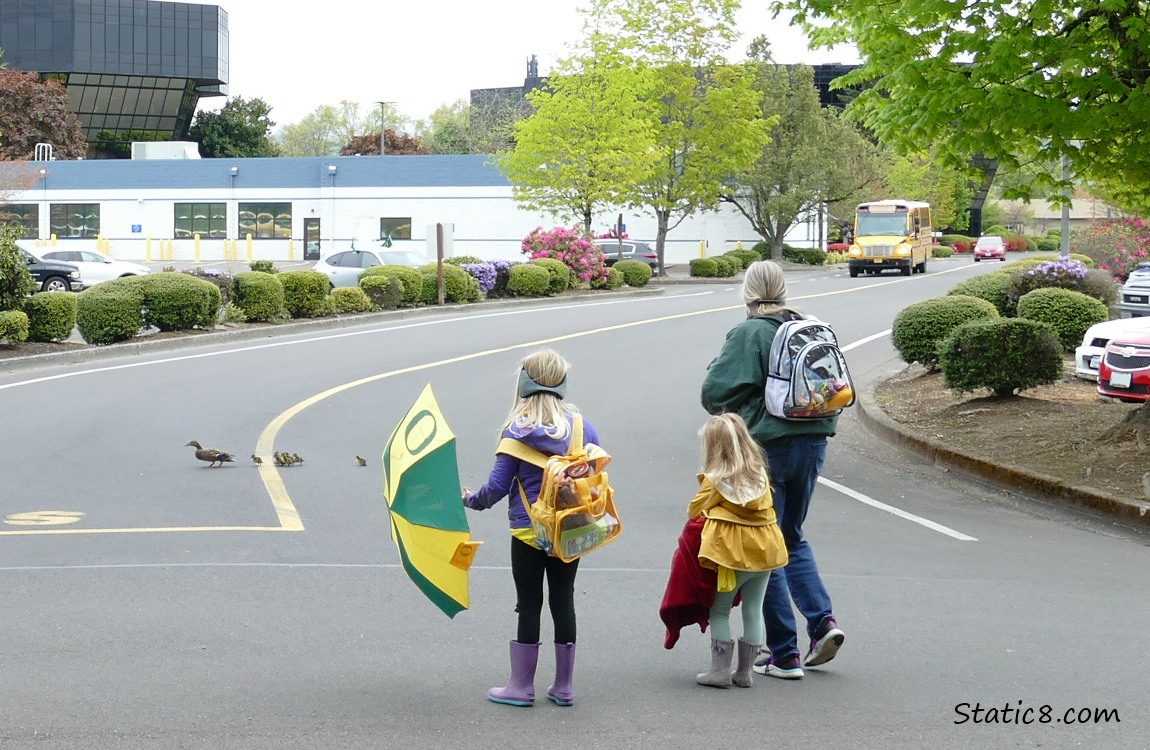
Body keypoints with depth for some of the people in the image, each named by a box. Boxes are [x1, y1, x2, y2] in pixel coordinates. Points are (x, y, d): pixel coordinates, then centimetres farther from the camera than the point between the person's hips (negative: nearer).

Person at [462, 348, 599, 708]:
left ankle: (521, 686, 12)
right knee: (563, 601, 11)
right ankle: (563, 687, 17)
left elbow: (497, 486, -10)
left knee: (529, 606, 5)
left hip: (528, 530, -3)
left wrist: (472, 500, 9)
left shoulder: (517, 430, -12)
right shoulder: (582, 426, -2)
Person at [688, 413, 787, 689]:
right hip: (765, 549, 5)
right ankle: (745, 671, 16)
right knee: (753, 610, 11)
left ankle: (721, 670, 2)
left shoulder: (714, 480, -6)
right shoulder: (760, 474, 6)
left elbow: (694, 511, 3)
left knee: (719, 610, 6)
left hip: (733, 553, -5)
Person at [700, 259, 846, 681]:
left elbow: (715, 391, -15)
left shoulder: (748, 334, -12)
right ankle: (822, 621, 6)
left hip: (767, 446, -6)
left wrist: (730, 412, 6)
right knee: (792, 539, 23)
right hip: (813, 443, 6)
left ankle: (784, 655, 5)